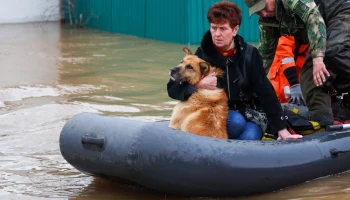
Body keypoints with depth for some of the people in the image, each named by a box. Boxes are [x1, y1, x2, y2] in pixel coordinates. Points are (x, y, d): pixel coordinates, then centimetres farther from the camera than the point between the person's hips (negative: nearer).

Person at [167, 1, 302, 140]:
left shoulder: (249, 54, -8)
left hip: (250, 112, 1)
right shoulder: (202, 55, -8)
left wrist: (281, 128, -9)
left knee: (249, 138, -30)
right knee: (236, 122, -34)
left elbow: (266, 93, -6)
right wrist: (198, 85, -25)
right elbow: (173, 88, -6)